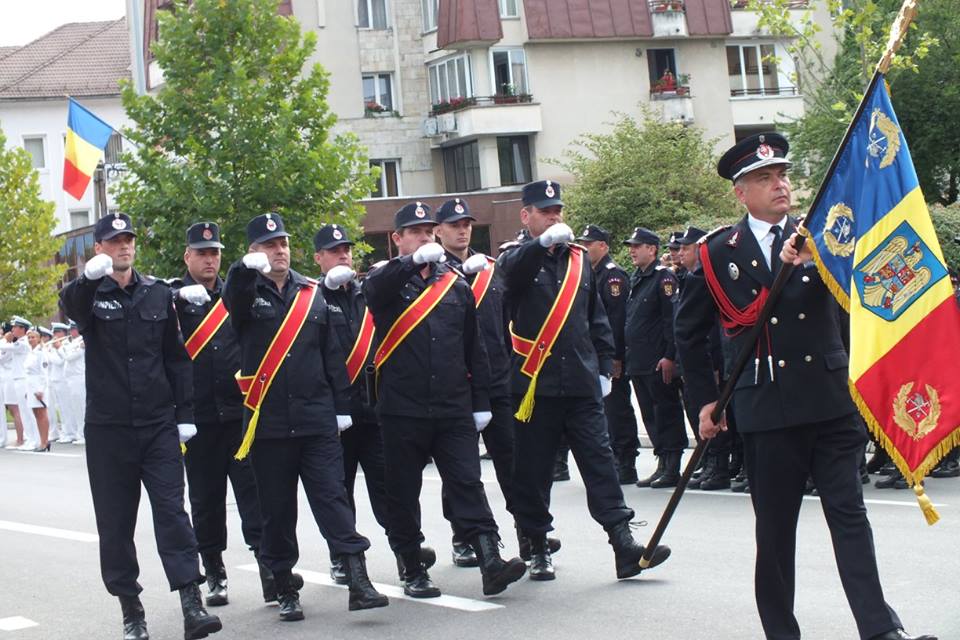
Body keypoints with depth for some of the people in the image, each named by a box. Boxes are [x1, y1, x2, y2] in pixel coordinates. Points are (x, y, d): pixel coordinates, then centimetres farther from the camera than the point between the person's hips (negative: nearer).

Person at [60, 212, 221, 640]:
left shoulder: (157, 293, 9)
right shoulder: (89, 295, 2)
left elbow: (176, 357, 12)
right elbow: (70, 306, -24)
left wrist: (184, 412, 6)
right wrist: (90, 277, -46)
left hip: (158, 425, 1)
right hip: (108, 428, -1)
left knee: (171, 510, -7)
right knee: (115, 521, 4)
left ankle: (191, 604, -12)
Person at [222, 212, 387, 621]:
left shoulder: (311, 294, 10)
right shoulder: (247, 293, 4)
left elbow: (332, 355, 11)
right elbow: (234, 298, -22)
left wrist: (341, 406, 8)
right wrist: (248, 268, -43)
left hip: (317, 419, 1)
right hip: (268, 422, -1)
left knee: (332, 497, -6)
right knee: (276, 510, 6)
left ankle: (358, 581, -9)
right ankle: (285, 590, 16)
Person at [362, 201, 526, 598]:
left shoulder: (456, 286, 13)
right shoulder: (386, 282, 3)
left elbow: (474, 350, 15)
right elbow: (375, 288, -24)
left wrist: (481, 402, 11)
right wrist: (414, 260, -38)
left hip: (454, 409, 2)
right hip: (402, 410, -2)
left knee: (467, 485, -5)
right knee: (403, 493, 5)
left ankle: (490, 562, -12)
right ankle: (413, 572, 15)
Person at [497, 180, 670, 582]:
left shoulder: (579, 260, 14)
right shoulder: (516, 259, 1)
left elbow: (597, 319, 20)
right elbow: (513, 273, -25)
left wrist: (604, 367, 13)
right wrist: (544, 241, -42)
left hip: (582, 384, 3)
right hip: (534, 385, -3)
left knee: (600, 461, -2)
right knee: (533, 472, 3)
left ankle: (624, 547, -5)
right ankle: (538, 549, 15)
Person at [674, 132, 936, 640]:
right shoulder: (719, 252, 4)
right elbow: (689, 330, 13)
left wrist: (814, 259, -27)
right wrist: (705, 398, 10)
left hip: (830, 401, 1)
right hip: (766, 407, -1)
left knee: (849, 512, -2)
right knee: (774, 527, 5)